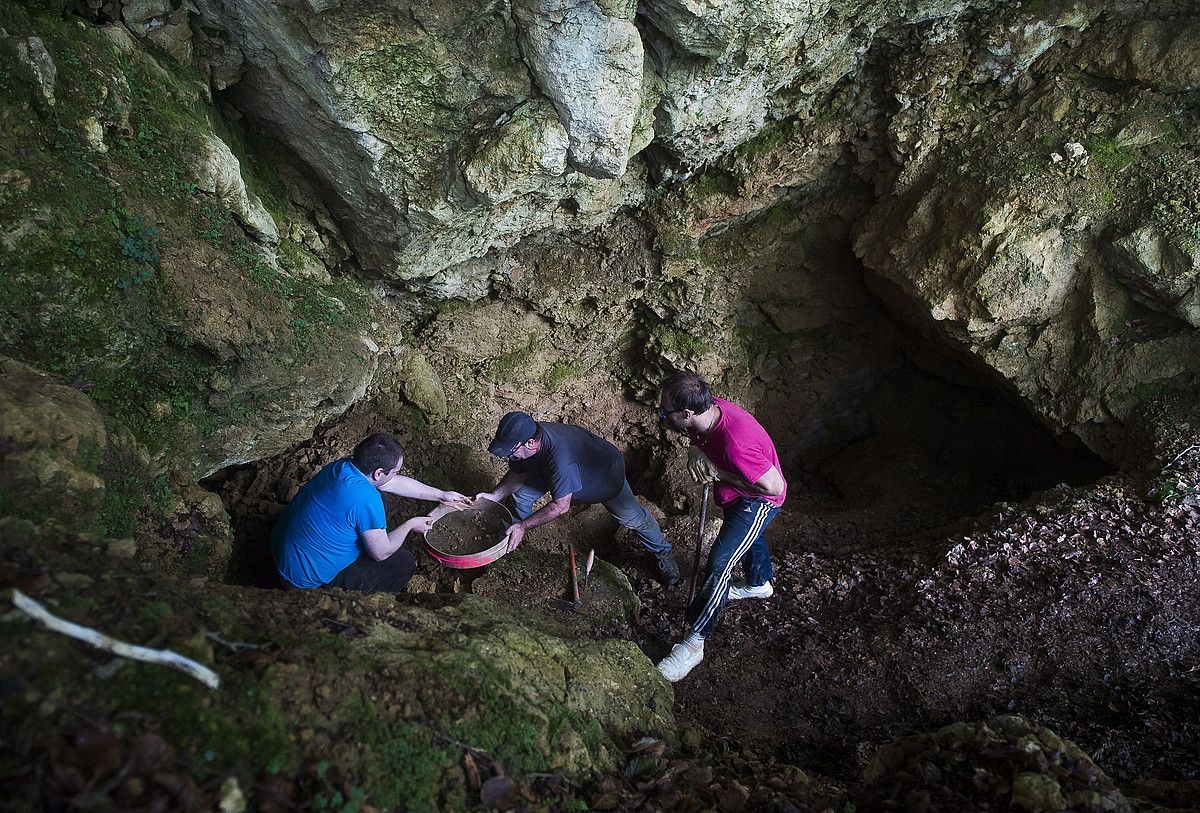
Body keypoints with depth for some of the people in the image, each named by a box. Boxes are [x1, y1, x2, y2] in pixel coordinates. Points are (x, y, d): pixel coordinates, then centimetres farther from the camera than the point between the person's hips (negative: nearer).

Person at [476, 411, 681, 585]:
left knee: (631, 517, 4)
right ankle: (517, 544, 22)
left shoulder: (560, 458, -50)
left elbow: (561, 505, -41)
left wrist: (523, 526, -40)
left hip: (605, 470, -6)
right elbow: (518, 474, -8)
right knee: (519, 495, -3)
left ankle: (663, 553, 30)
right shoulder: (522, 438, -27)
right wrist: (494, 495, -23)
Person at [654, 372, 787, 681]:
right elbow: (700, 440, 6)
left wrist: (719, 472, -32)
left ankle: (694, 644, -5)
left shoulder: (735, 443, -44)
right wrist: (697, 451, -17)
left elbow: (773, 486, -35)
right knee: (747, 536, 32)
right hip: (738, 497, 9)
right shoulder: (708, 408, -20)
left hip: (758, 501, -9)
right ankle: (759, 584, 62)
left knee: (719, 565, -14)